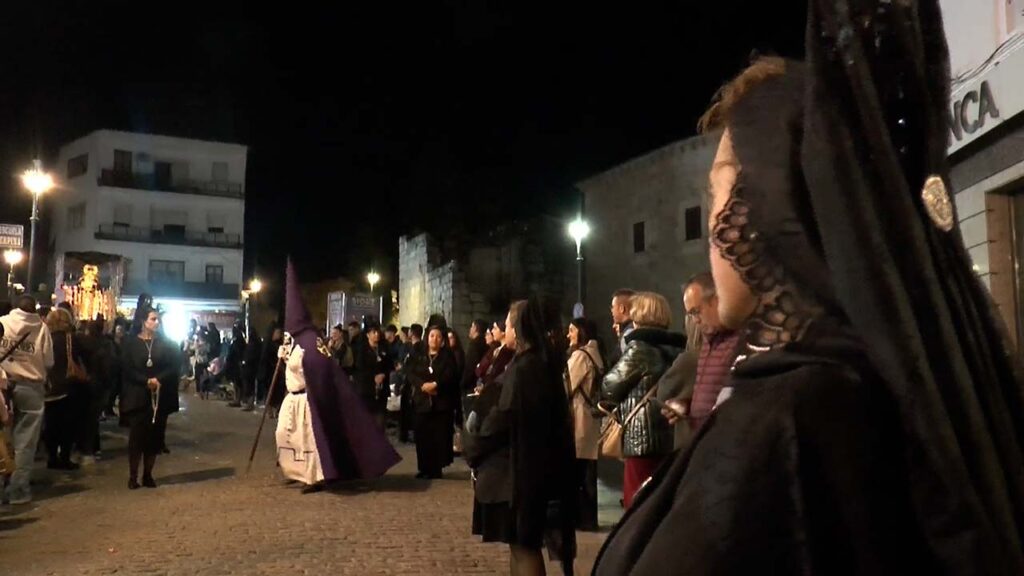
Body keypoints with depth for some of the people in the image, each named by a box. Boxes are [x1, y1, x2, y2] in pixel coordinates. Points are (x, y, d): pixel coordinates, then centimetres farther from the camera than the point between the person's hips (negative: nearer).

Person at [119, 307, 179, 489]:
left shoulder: (165, 343, 8)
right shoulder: (130, 343, 3)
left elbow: (173, 367, 0)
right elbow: (127, 369, -5)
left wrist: (159, 380, -17)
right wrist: (146, 381, -18)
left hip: (160, 397, 2)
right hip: (137, 396, -2)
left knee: (155, 437, 4)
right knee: (137, 436, -3)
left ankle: (148, 475, 14)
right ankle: (133, 476, 7)